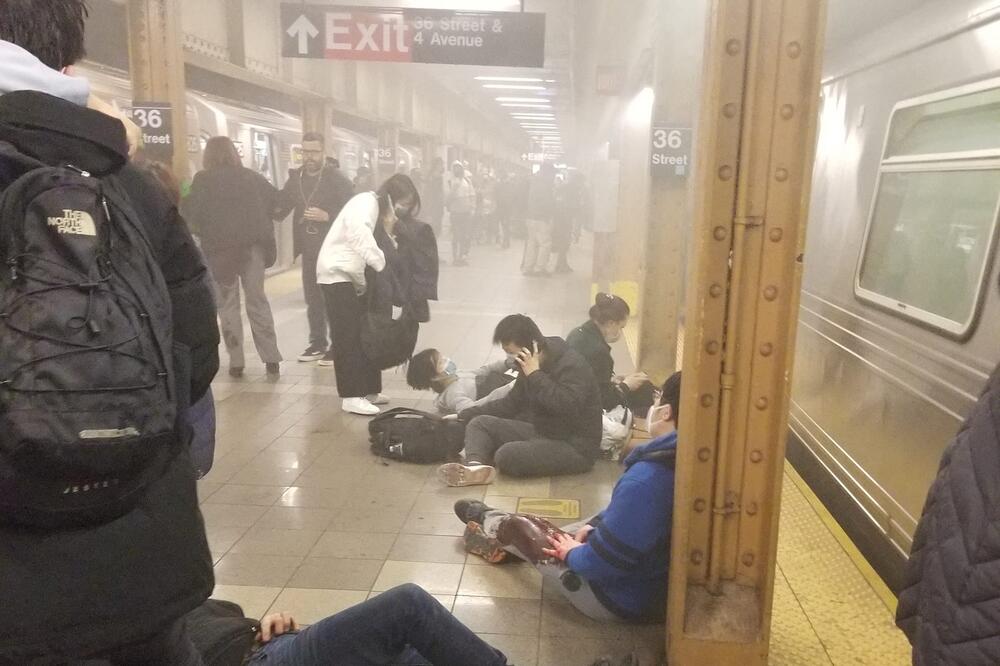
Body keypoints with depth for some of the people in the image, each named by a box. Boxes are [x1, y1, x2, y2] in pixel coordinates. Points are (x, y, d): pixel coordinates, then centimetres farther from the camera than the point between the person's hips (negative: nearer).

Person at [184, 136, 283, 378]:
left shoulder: (203, 181, -3)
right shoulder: (252, 177, 6)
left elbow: (190, 213, -8)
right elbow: (275, 201, 8)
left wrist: (205, 233, 7)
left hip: (220, 249, -2)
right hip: (253, 246, 2)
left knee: (228, 304, 9)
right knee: (258, 301, 9)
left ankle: (236, 361, 6)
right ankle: (271, 359, 5)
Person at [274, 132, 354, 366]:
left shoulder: (338, 179, -8)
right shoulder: (296, 177, 8)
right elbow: (281, 206, 9)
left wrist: (327, 216, -24)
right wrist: (276, 208, -11)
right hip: (309, 249, 6)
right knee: (312, 298, 12)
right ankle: (318, 343, 24)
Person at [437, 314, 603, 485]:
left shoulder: (572, 365, -18)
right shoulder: (528, 366, 7)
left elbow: (568, 407, -35)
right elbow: (510, 404, 17)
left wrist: (536, 375, -26)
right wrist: (463, 415, 11)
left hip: (575, 447, -9)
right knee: (479, 423, -5)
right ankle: (476, 466, -31)